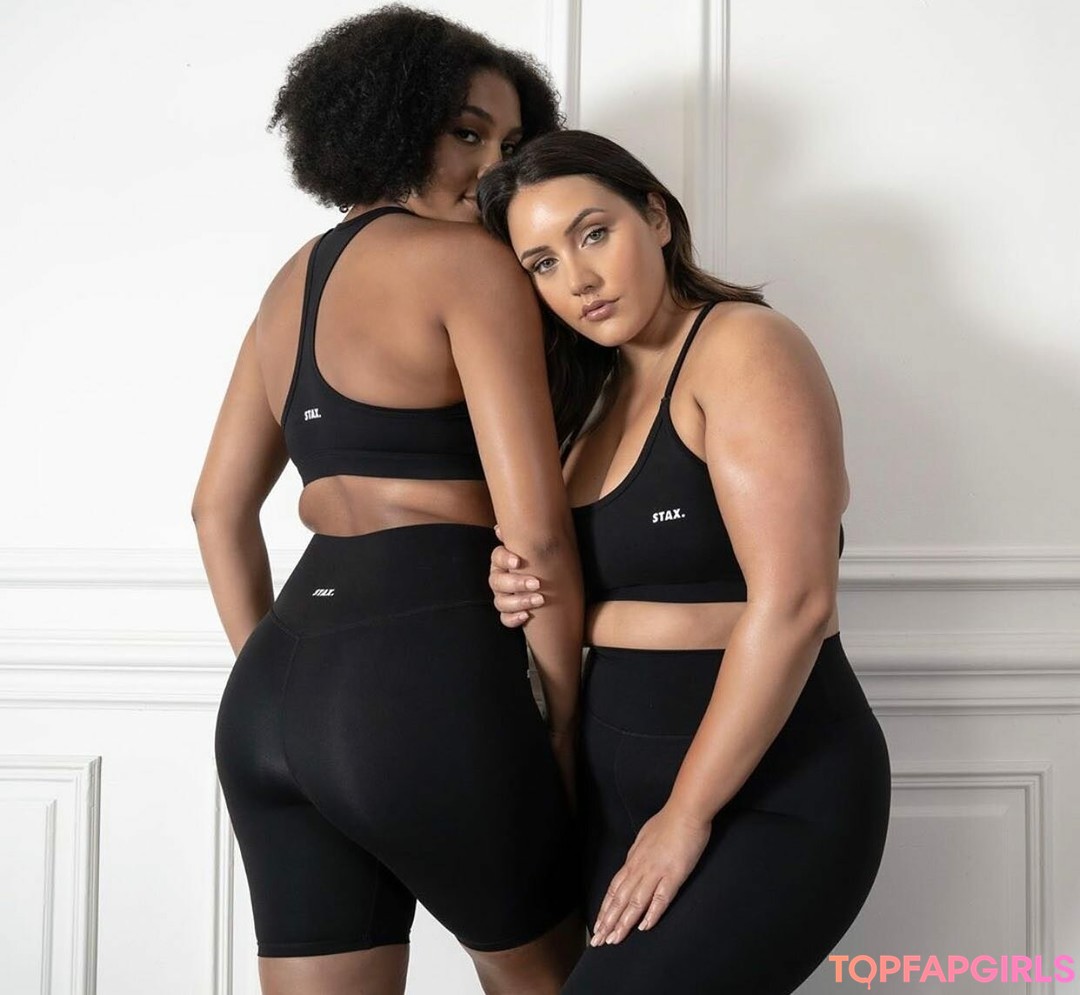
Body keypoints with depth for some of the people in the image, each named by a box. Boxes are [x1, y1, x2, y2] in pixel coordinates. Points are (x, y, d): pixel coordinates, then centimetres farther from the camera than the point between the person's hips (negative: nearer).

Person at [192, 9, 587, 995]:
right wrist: (565, 716, 0)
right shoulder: (474, 261, -4)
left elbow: (219, 508, 21)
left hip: (273, 696, 7)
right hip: (425, 685, -7)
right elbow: (535, 526, -12)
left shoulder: (295, 278, 19)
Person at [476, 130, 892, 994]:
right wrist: (531, 594, -2)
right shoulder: (596, 392, 12)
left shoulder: (743, 346, -11)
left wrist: (686, 817, -16)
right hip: (615, 789, 7)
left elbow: (790, 604, -20)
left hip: (769, 794, -7)